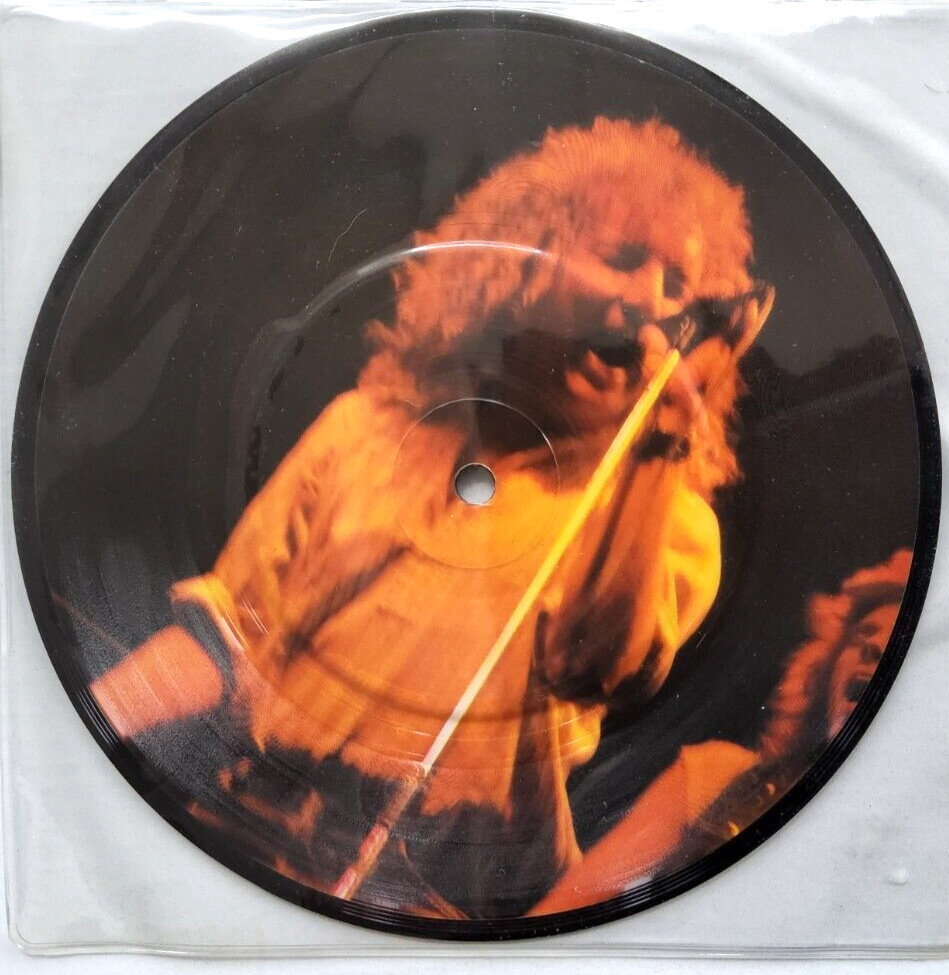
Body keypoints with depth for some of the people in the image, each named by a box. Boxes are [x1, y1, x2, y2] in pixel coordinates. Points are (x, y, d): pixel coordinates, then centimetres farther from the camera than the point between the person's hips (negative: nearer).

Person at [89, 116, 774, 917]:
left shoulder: (668, 517, 3)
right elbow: (228, 623, 9)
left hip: (444, 881, -2)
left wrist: (657, 443, -19)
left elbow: (595, 665, -17)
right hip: (258, 815, 3)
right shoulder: (371, 425, 9)